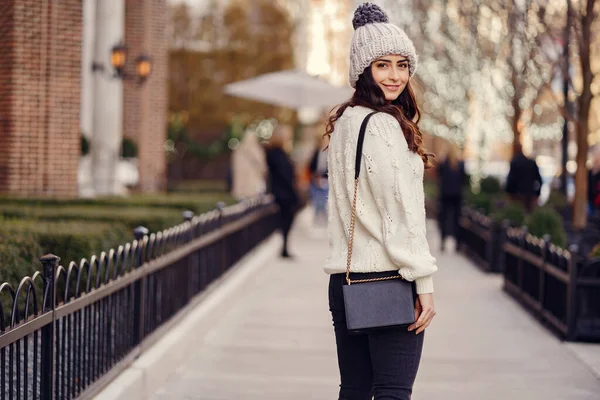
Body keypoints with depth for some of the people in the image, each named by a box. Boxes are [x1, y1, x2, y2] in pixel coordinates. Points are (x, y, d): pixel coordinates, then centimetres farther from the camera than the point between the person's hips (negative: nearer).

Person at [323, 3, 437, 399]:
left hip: (345, 279, 9)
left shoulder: (343, 122, 15)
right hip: (387, 278, -9)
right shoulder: (384, 125, -12)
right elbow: (401, 210, -15)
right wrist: (423, 281, -13)